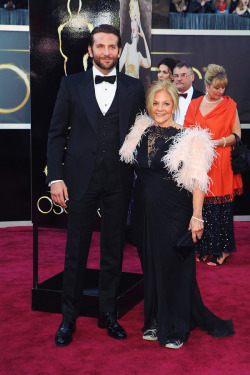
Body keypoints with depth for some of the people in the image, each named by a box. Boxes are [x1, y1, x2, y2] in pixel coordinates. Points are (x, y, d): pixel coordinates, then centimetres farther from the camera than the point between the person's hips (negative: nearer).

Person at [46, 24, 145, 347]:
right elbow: (56, 134, 3)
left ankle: (108, 314, 26)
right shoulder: (71, 84, 5)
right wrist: (55, 178, -6)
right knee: (76, 252, 7)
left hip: (119, 183, 1)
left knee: (113, 253, 10)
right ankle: (68, 318, 22)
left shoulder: (134, 88, 6)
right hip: (81, 181, -1)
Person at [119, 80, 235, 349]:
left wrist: (197, 216, -14)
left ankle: (175, 329, 22)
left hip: (173, 211, -5)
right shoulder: (140, 133, 6)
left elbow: (197, 181, -10)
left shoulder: (188, 139, -9)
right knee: (150, 265, 14)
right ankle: (155, 321, 32)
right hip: (144, 211, 5)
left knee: (174, 267, 4)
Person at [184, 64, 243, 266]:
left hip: (220, 163, -2)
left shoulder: (229, 105, 5)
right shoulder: (194, 105, 11)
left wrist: (218, 142, -14)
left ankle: (220, 250, 11)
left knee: (219, 208, -2)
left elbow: (237, 135, 1)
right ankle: (202, 248, 16)